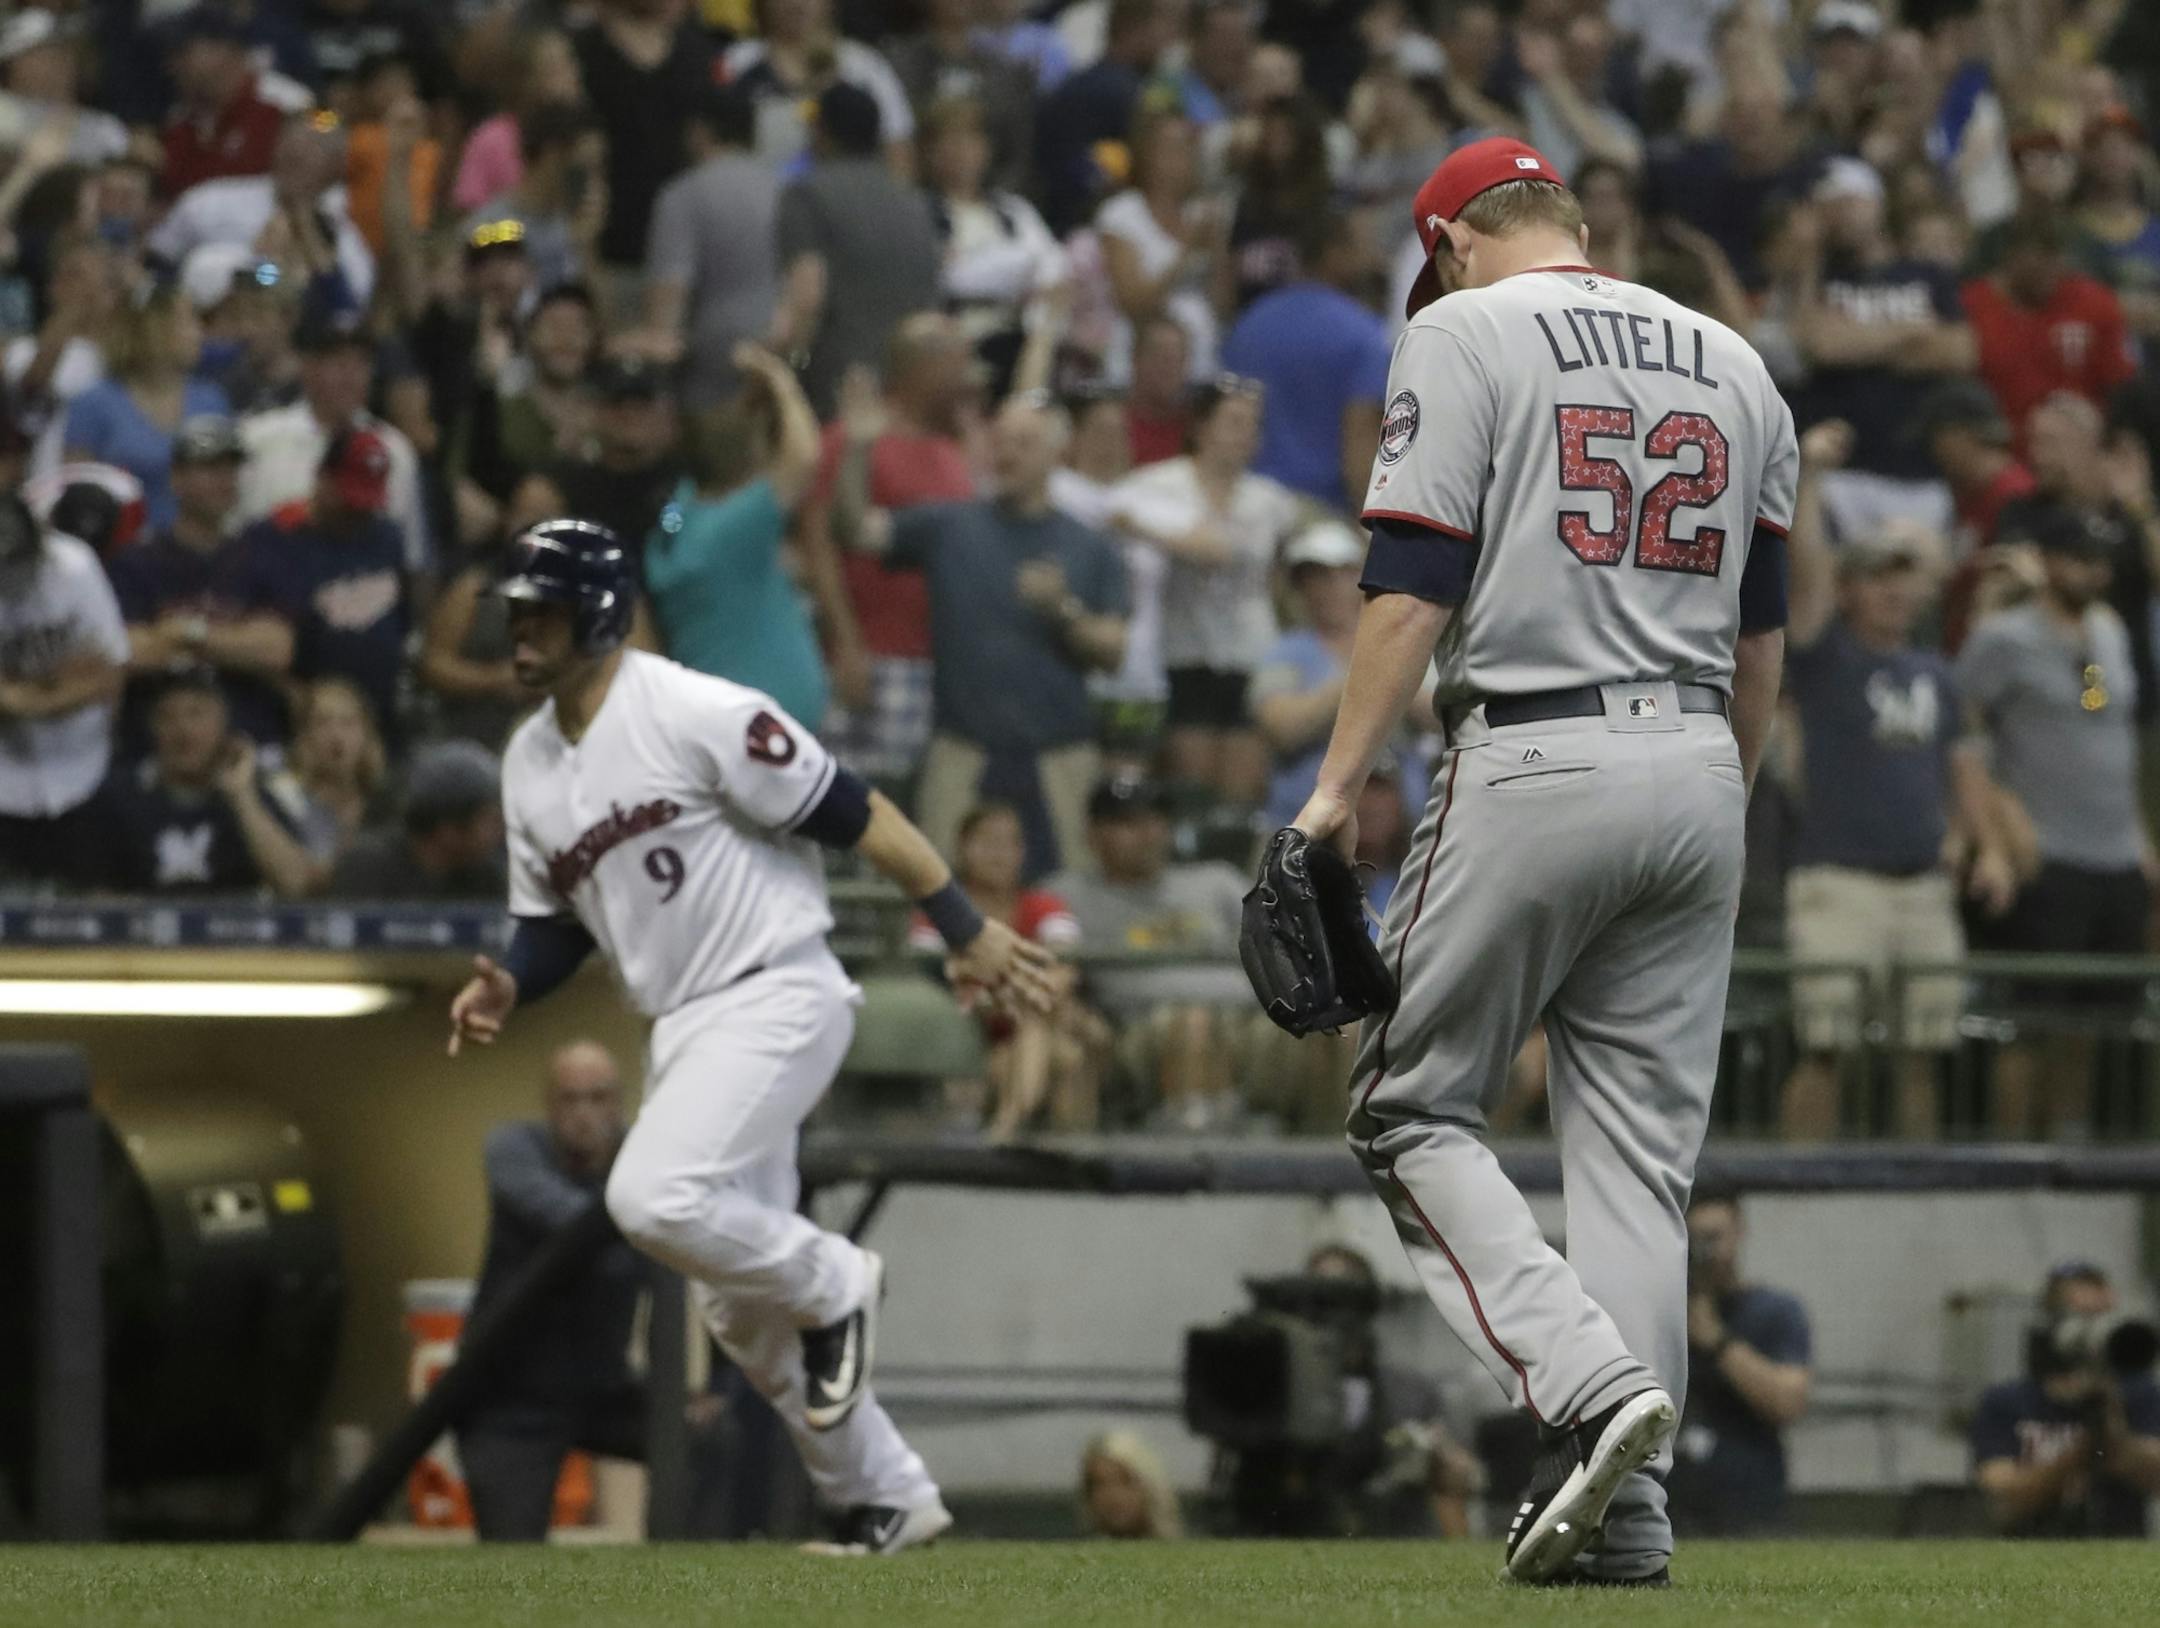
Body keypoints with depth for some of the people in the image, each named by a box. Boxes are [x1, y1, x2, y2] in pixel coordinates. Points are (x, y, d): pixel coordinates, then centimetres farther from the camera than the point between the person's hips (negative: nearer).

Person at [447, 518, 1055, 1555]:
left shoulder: (695, 715, -15)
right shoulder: (529, 766, 9)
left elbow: (853, 814, -13)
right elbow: (552, 921, 18)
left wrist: (966, 932, -15)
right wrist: (508, 986, -4)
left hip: (777, 996, -9)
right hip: (682, 1030, 9)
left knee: (653, 1197, -28)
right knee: (739, 1308, 10)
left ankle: (832, 1284, -1)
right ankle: (887, 1501, 22)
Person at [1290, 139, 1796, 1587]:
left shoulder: (1467, 336, -1)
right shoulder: (1730, 361, 16)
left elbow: (1413, 585, -10)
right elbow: (1763, 628, 17)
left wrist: (1338, 787, -9)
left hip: (1534, 762, -6)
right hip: (1695, 774, 6)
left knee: (1416, 1111, 4)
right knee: (1639, 1145, 7)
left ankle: (1592, 1387, -16)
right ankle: (1629, 1512, 2)